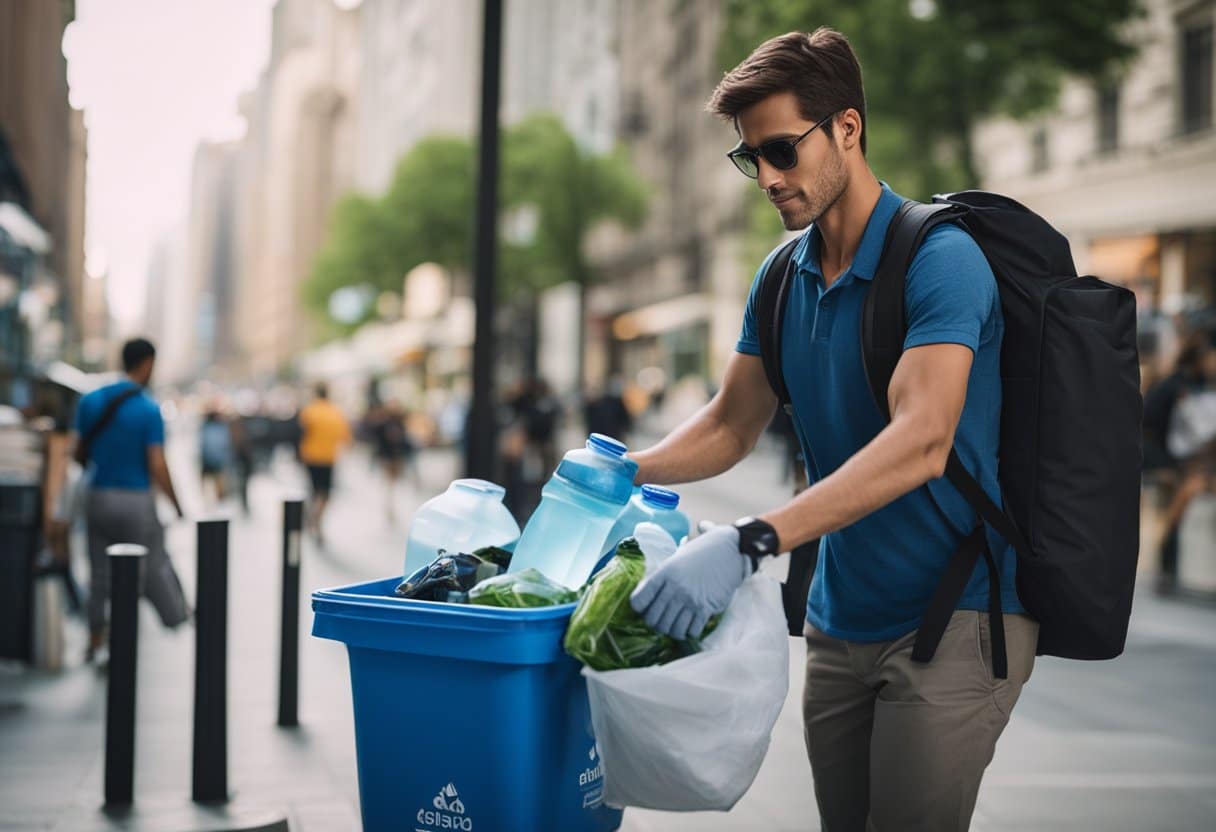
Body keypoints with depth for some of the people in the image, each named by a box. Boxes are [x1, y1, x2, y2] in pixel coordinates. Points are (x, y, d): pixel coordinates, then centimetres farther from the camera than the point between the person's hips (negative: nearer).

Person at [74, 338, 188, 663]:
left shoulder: (90, 401, 2)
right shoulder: (150, 409, -12)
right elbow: (157, 466, -14)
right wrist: (178, 506, -3)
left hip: (98, 498, 5)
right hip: (136, 501, -5)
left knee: (100, 573, 12)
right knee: (154, 568, 8)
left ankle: (95, 644, 17)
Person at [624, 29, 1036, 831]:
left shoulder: (939, 257, -18)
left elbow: (921, 441, -31)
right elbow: (731, 425, 14)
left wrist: (750, 542, -40)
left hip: (954, 615, -7)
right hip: (839, 620, 7)